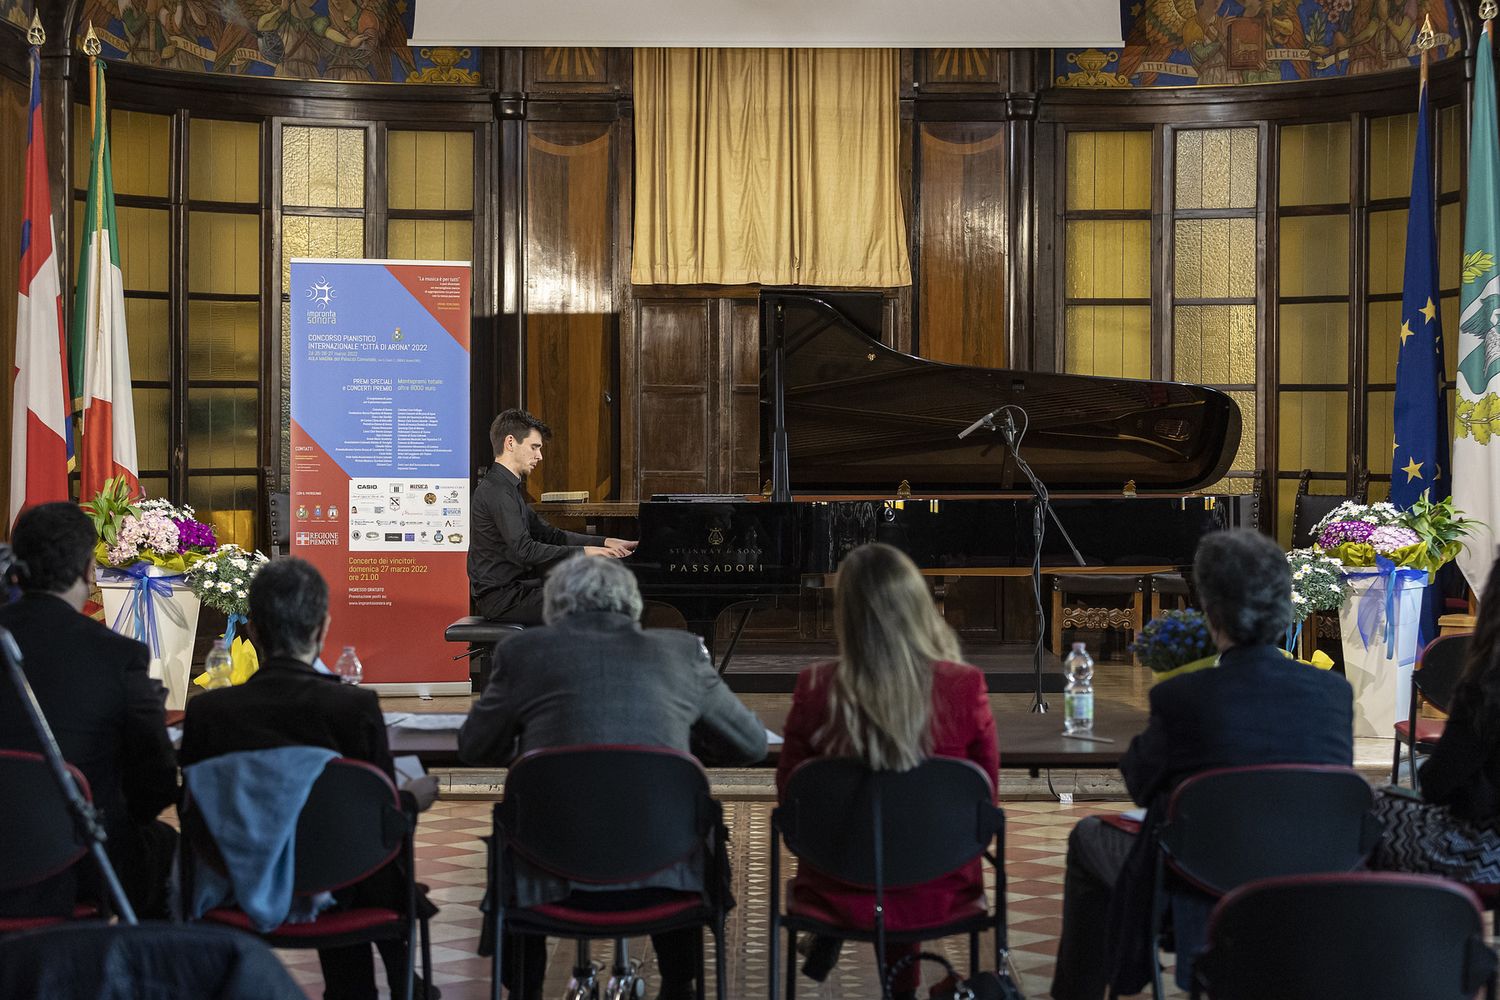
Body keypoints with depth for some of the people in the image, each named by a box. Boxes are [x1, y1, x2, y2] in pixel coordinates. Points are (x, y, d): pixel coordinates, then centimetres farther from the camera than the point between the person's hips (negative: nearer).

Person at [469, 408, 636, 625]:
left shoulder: (509, 488, 18)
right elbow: (523, 550, -25)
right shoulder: (495, 491, -16)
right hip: (501, 597, -10)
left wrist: (604, 542, 8)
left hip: (513, 588, 10)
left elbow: (549, 534, 18)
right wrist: (582, 551, -20)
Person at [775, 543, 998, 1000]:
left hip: (840, 892, 0)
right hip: (940, 892, 0)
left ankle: (827, 942, 34)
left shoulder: (816, 688, -17)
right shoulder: (965, 686, -16)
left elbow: (788, 789, 0)